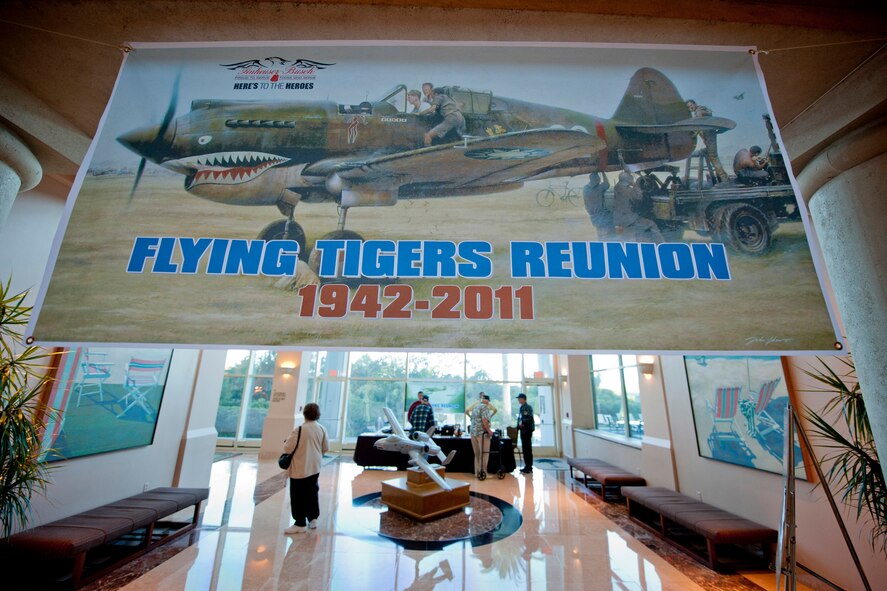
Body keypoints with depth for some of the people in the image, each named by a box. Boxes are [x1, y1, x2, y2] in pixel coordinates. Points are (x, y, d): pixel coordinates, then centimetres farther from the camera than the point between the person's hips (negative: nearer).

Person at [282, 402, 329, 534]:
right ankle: (313, 519, 27)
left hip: (300, 469, -6)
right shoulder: (321, 429, -3)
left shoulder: (299, 430, -21)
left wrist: (288, 440, 3)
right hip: (315, 468, 6)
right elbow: (326, 448, 4)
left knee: (298, 496, 6)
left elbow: (287, 449, -17)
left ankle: (300, 524, 14)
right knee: (312, 493, 18)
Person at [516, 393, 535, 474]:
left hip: (527, 430, -8)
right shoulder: (521, 408, 16)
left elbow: (530, 418, -20)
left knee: (528, 449, -5)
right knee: (524, 449, 11)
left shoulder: (528, 407, -10)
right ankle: (527, 466, 19)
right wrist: (517, 427, 13)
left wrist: (523, 422, -25)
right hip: (522, 430, 9)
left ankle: (529, 468, 0)